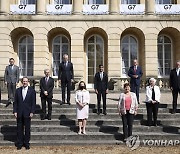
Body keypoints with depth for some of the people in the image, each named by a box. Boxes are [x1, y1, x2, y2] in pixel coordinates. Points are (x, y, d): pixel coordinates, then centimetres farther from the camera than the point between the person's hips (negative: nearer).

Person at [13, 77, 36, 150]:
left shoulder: (32, 91, 0)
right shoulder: (18, 90, 5)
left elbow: (33, 102, -1)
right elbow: (15, 102, 6)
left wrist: (32, 112, -8)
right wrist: (15, 111, -2)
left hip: (27, 113, -2)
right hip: (19, 113, 2)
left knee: (27, 129, 5)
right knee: (19, 129, 7)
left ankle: (27, 144, 16)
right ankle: (19, 144, 16)